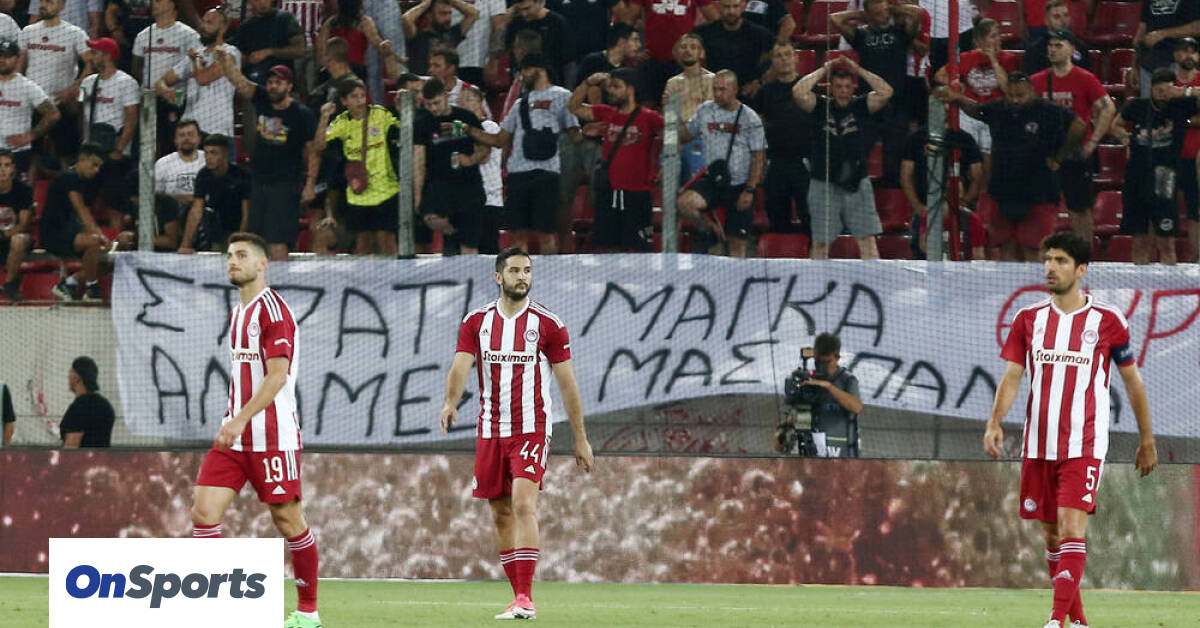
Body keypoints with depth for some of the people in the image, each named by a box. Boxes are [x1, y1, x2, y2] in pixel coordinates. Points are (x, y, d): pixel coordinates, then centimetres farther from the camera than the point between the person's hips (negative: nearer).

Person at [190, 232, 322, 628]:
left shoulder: (272, 309, -11)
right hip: (234, 434, 8)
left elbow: (277, 376, -20)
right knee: (204, 511, -6)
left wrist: (241, 419, -27)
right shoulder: (238, 313, 16)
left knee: (288, 520, 1)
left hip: (272, 438, -8)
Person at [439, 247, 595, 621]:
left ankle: (525, 599, -23)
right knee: (501, 515, 7)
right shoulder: (476, 322, 6)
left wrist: (581, 439, 3)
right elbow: (461, 366, -9)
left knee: (523, 505, -19)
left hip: (531, 430, -4)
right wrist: (450, 403, -30)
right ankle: (519, 598, 15)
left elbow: (567, 383, 2)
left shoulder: (547, 324, -1)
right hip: (490, 432, 4)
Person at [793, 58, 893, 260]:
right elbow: (799, 91, -13)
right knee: (820, 242, 4)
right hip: (824, 184, 0)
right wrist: (823, 70, -4)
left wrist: (859, 70, -4)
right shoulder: (821, 106, 2)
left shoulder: (860, 105, 4)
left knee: (867, 239, -3)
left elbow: (885, 92, -9)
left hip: (857, 184, 0)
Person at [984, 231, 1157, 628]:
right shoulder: (1029, 319, 8)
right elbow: (1012, 376, 5)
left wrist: (1147, 440, 11)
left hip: (1084, 446, -4)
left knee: (1071, 527, -17)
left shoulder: (1107, 321, -1)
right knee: (1051, 534, 9)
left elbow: (1132, 381, 8)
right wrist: (995, 423, -12)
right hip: (1038, 446, 4)